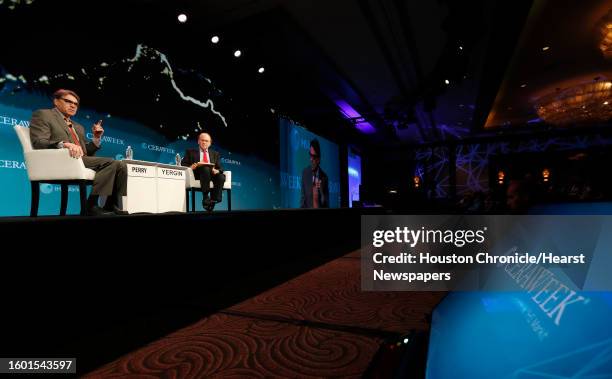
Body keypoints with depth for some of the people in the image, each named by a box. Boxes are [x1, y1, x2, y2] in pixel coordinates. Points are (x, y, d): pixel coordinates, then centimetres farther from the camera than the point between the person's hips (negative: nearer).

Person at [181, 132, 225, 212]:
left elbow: (220, 168, 15)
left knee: (221, 177, -32)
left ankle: (213, 200, -33)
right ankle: (205, 197, -36)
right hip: (197, 174, -2)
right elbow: (183, 166, 9)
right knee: (205, 169, -36)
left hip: (212, 173, 2)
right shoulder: (191, 152, 20)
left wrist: (216, 171, -9)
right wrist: (196, 165, -10)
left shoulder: (215, 154, 26)